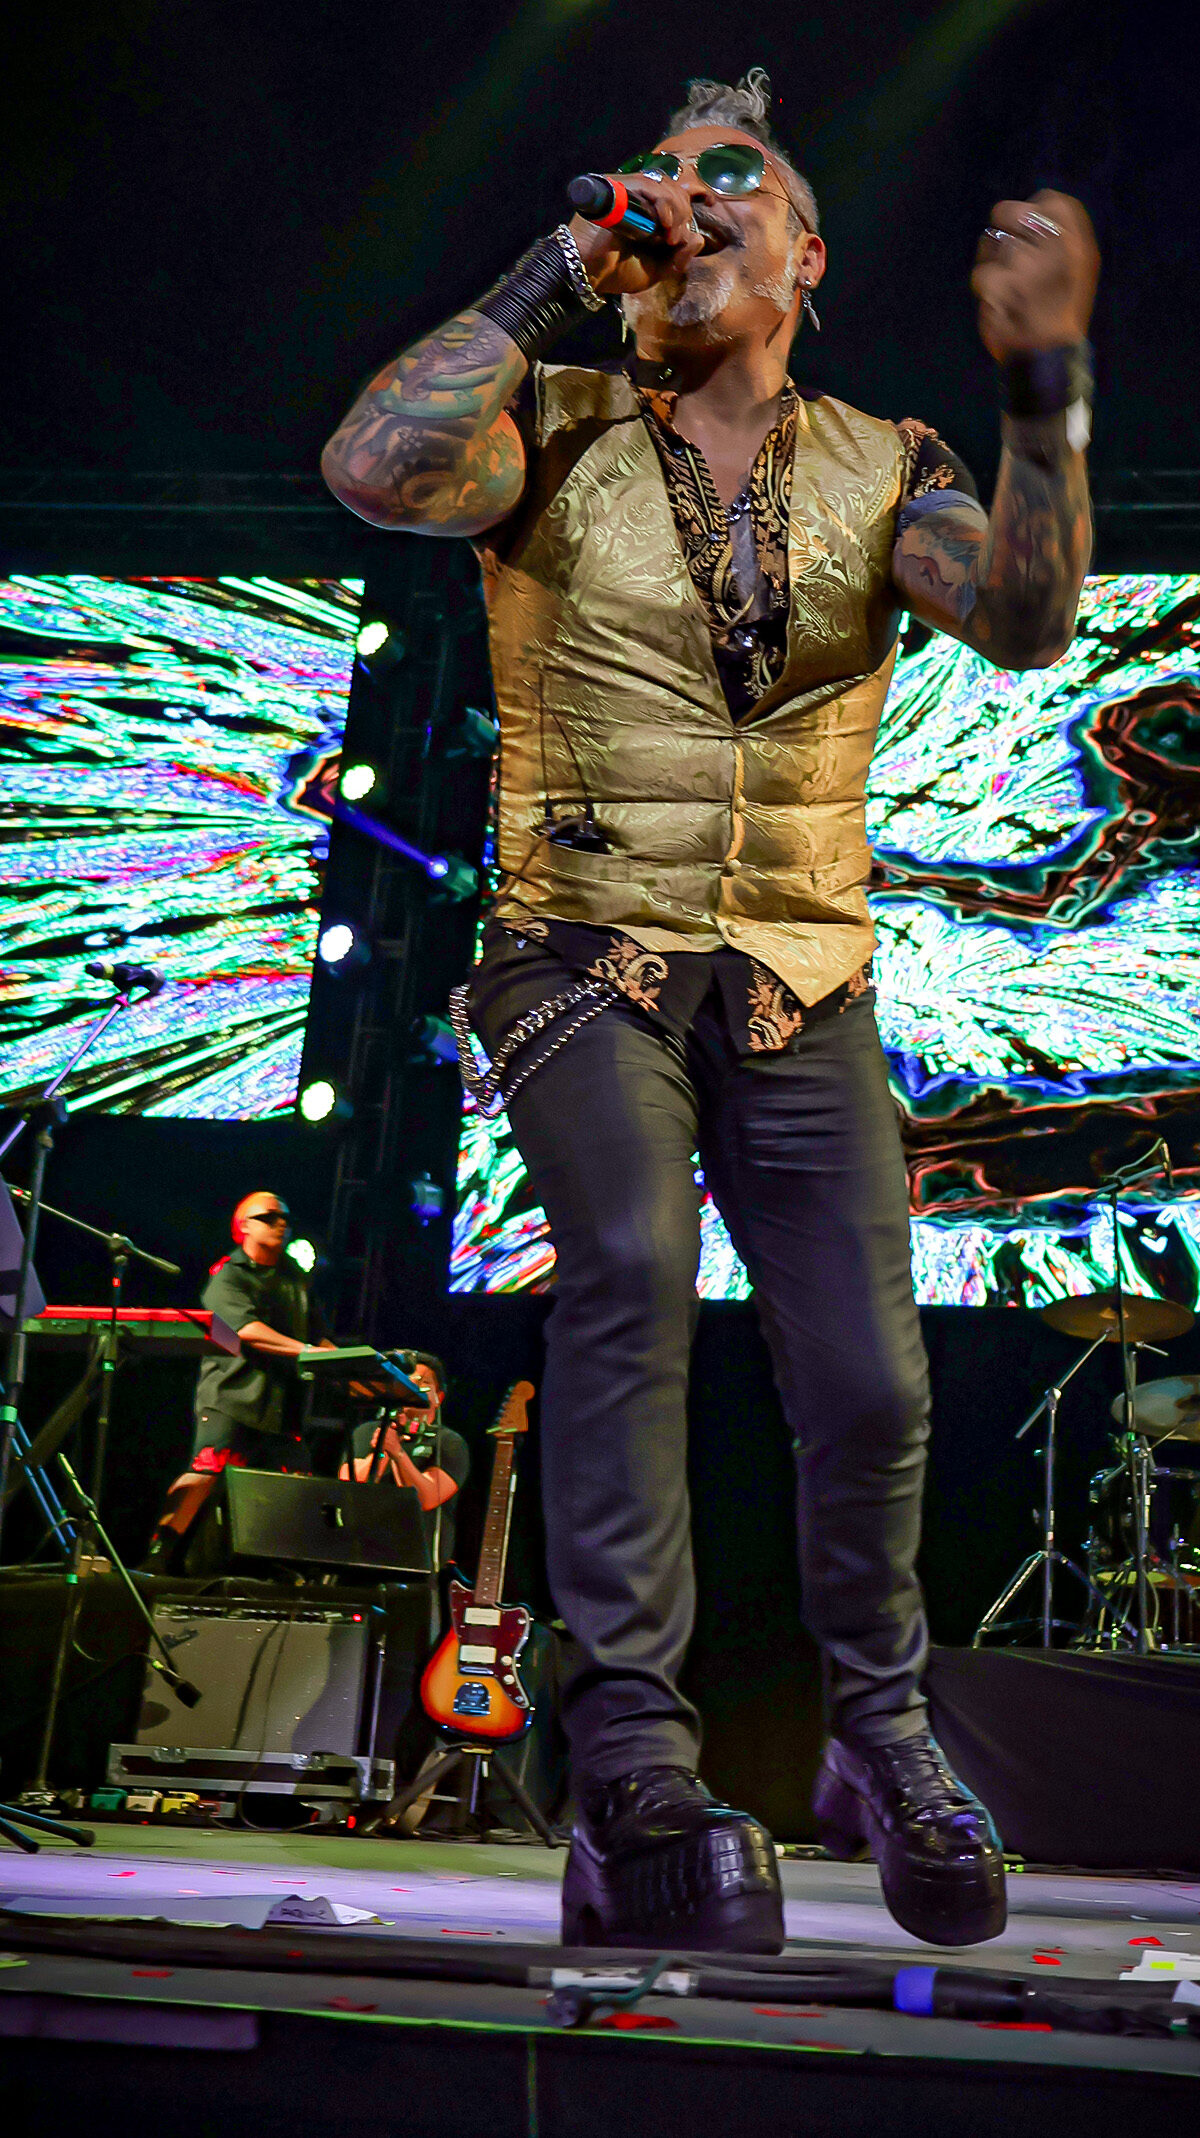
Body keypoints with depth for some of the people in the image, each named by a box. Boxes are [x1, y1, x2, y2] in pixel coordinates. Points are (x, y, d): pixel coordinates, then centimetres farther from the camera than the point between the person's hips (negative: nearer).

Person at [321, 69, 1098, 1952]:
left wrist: (1042, 387, -29)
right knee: (632, 1253, -30)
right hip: (589, 962, -2)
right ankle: (634, 1756, -28)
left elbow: (1024, 618, -14)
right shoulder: (561, 436, 2)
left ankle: (881, 1738, 18)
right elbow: (371, 468, -19)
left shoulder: (879, 471, 6)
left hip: (796, 987, 2)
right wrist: (553, 281, -13)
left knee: (871, 1387, -8)